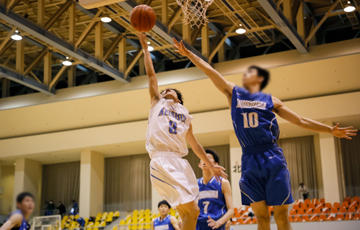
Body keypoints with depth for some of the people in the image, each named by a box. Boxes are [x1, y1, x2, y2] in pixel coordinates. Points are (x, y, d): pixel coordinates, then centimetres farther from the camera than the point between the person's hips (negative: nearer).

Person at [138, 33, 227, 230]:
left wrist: (210, 165, 32)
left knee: (190, 212, 3)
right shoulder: (157, 103, 19)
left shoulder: (185, 115, 27)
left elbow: (194, 143, 31)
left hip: (180, 162, 5)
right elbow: (151, 74, 17)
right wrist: (145, 48, 18)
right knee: (190, 211, -18)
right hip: (162, 160, -5)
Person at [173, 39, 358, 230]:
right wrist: (187, 53, 7)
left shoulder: (270, 100, 10)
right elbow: (210, 71, 10)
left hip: (272, 159, -1)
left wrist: (331, 130, 9)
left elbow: (300, 121, 12)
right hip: (249, 161, 1)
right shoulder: (234, 93, 14)